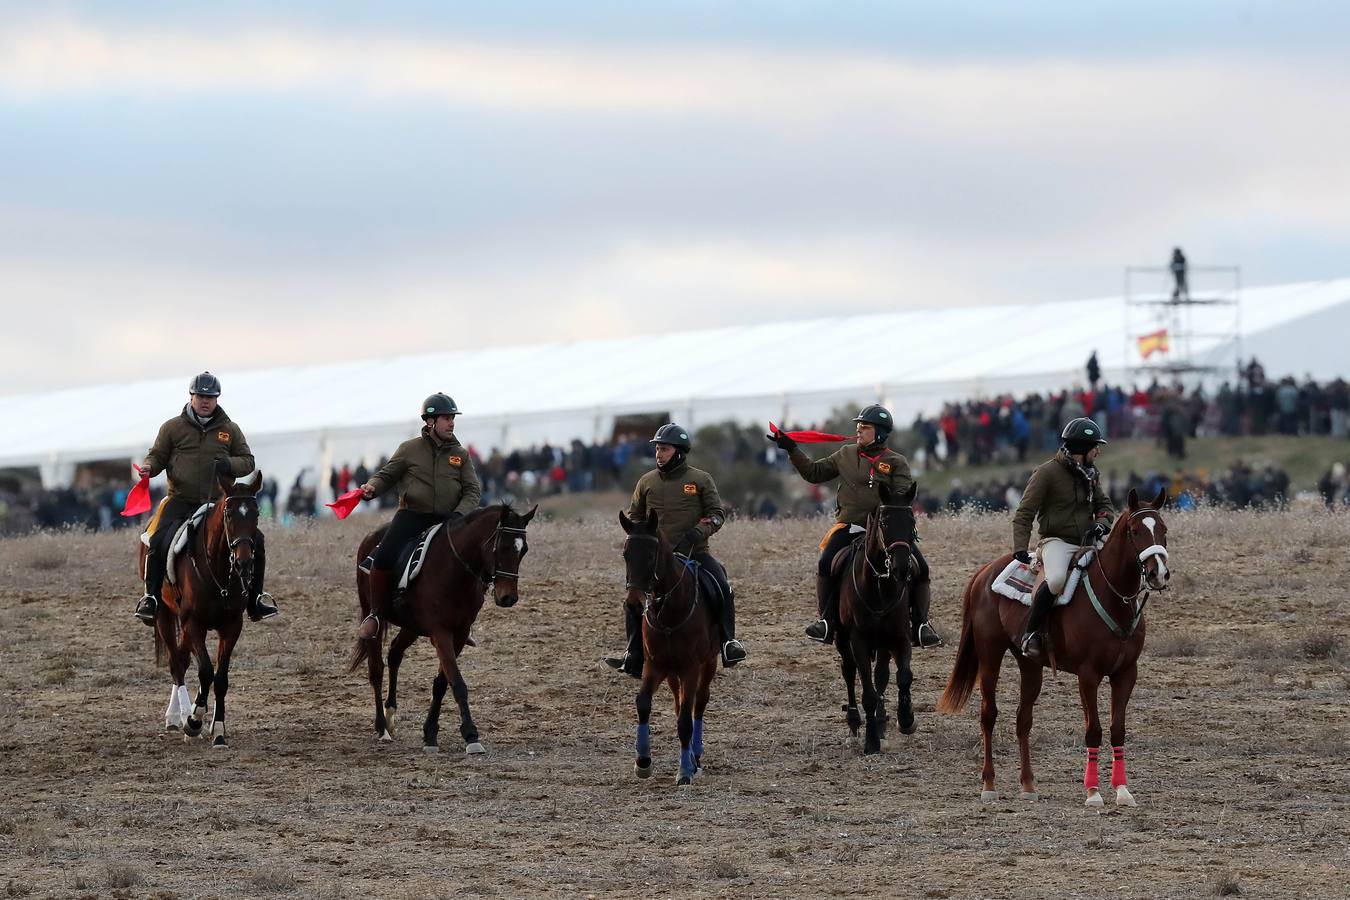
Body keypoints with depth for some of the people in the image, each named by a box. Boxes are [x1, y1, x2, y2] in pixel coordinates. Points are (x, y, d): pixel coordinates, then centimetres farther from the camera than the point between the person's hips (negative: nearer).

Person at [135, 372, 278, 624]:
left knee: (255, 542, -10)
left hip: (219, 501, 2)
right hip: (181, 500, -2)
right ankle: (151, 597, -12)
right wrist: (148, 467, -12)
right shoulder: (173, 427, 7)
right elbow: (157, 455, 12)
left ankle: (255, 599, 8)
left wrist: (229, 464, -10)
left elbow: (248, 462, 13)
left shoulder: (229, 430, 11)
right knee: (158, 542, -27)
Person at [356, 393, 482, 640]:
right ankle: (376, 614, -3)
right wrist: (372, 487, -11)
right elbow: (386, 475, 12)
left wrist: (460, 513, -13)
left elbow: (473, 490, 6)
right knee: (383, 559, -25)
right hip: (412, 515, -2)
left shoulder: (460, 454, 9)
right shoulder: (409, 449, 5)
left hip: (447, 518, 2)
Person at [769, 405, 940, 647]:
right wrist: (792, 450, 10)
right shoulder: (846, 455, 13)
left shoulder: (896, 463, 5)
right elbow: (814, 473, 18)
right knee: (825, 564, -24)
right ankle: (826, 621, -13)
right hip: (849, 525, 1)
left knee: (920, 568, -13)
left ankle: (920, 624, 2)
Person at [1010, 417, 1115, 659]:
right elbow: (1024, 514, -8)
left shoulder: (1090, 473, 14)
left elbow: (1105, 504, 23)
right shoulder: (1047, 472, -7)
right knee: (1057, 579, -37)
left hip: (1087, 543, 7)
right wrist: (1020, 549, -21)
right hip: (1057, 542, -7)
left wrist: (1102, 522, -2)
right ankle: (1031, 633, -24)